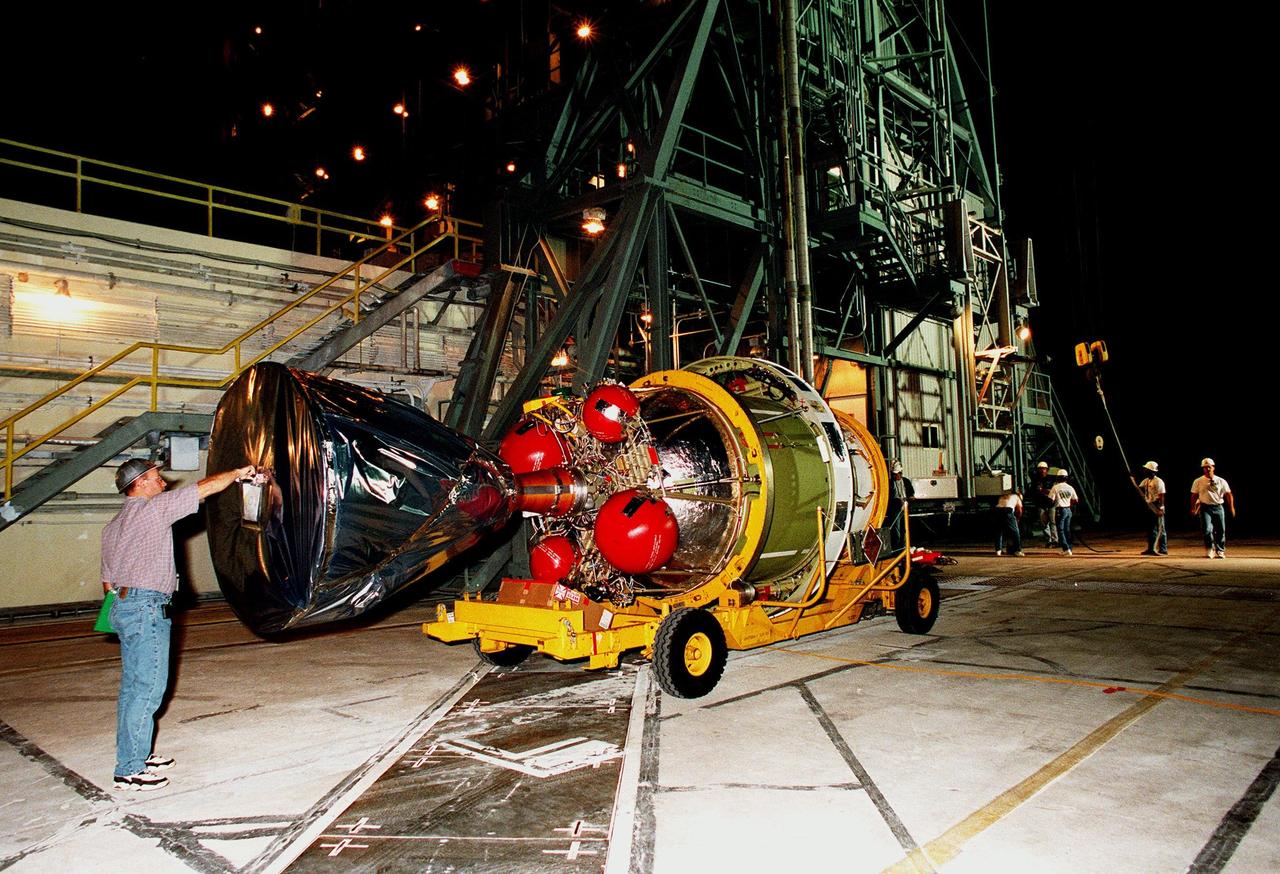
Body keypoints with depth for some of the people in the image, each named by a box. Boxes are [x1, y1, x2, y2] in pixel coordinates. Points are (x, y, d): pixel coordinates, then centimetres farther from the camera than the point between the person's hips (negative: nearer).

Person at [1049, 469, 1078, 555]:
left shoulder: (1055, 487, -10)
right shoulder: (1070, 488, 5)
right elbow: (1075, 500, 11)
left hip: (1060, 510, -5)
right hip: (1068, 510, 5)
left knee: (1060, 530, -3)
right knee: (1067, 529, 15)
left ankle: (1066, 549, -12)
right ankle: (1069, 548, 17)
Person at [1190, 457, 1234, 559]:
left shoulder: (1221, 481, 6)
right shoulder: (1198, 482, 4)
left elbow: (1228, 494, 6)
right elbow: (1194, 495, 7)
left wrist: (1231, 507, -3)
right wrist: (1193, 509, 2)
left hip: (1218, 507, 2)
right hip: (1205, 508, -2)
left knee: (1220, 530, 4)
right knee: (1207, 529, -14)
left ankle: (1220, 551, 19)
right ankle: (1209, 550, 2)